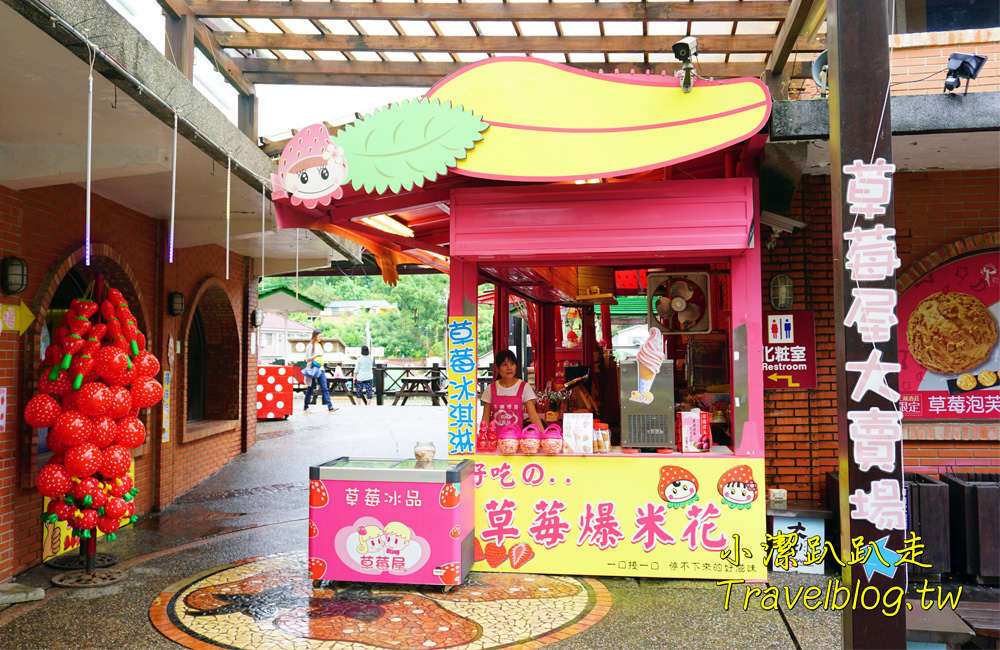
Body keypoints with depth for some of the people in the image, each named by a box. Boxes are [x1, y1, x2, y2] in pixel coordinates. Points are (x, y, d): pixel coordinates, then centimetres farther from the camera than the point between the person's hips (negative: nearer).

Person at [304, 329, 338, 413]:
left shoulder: (319, 345, 17)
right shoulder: (310, 346, -5)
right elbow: (307, 359, -10)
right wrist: (316, 356, -24)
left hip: (320, 369, 6)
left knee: (325, 388, -4)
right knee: (310, 389, 1)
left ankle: (330, 407, -12)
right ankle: (305, 408, 12)